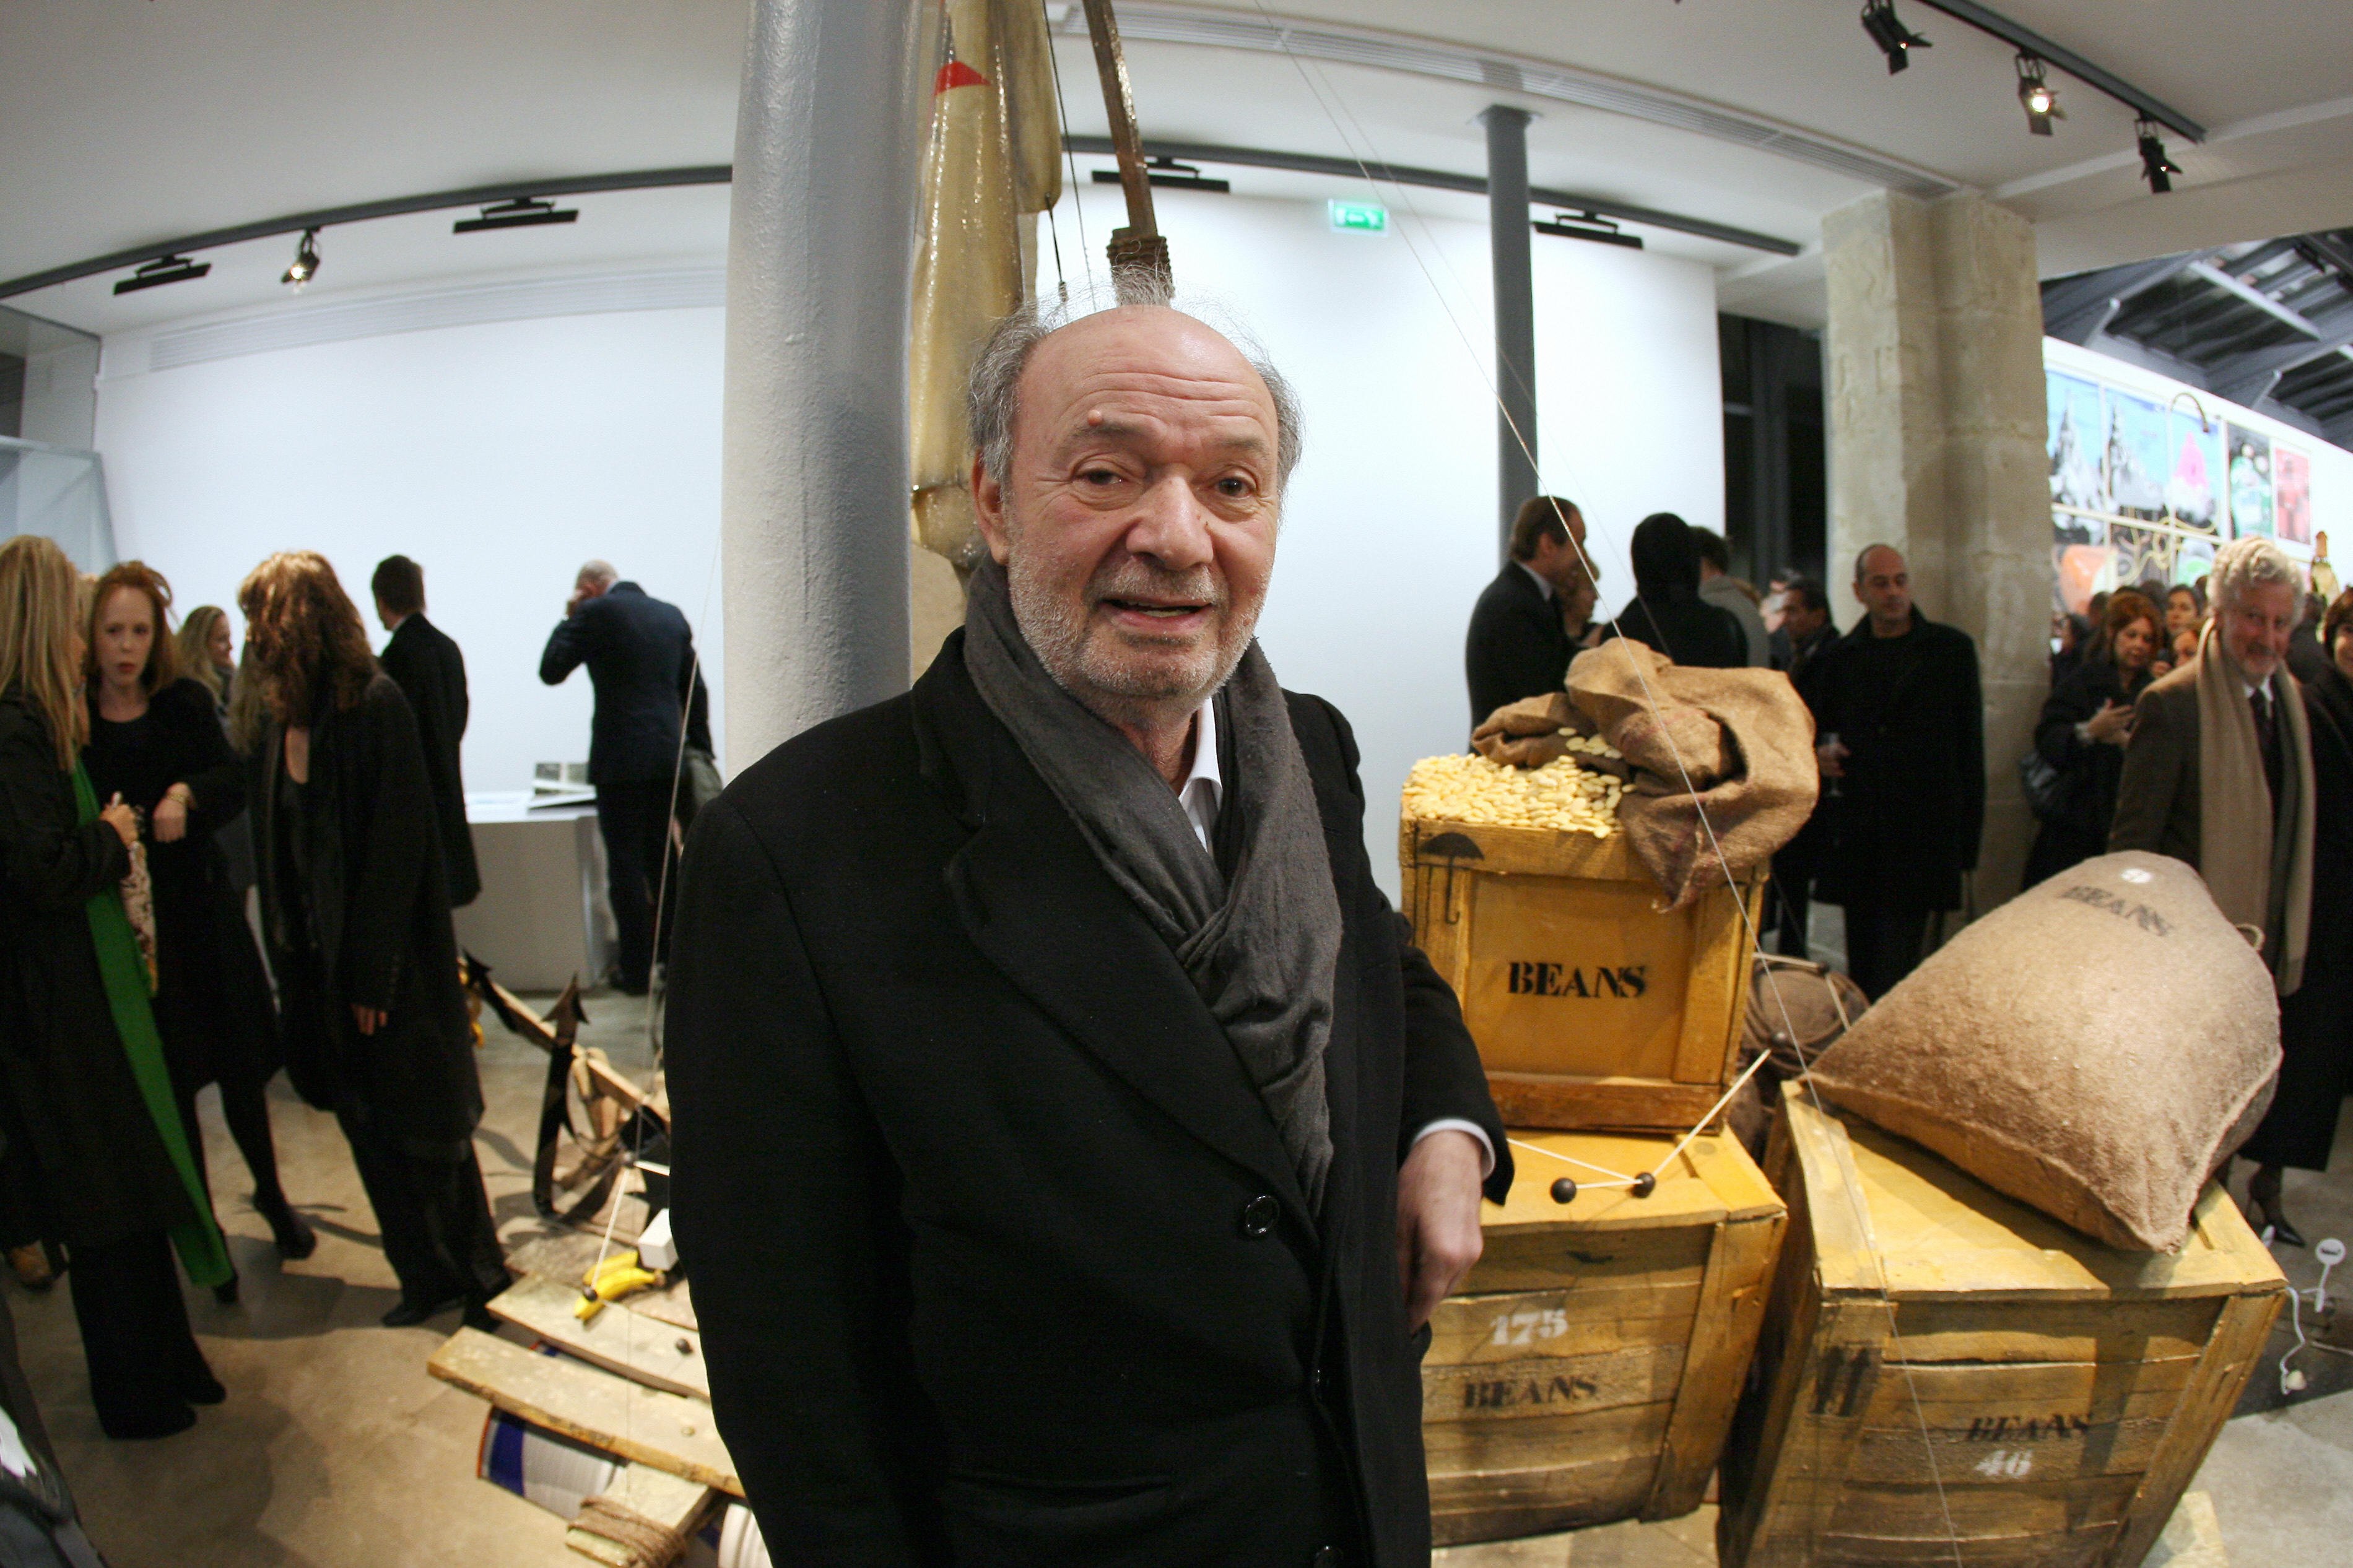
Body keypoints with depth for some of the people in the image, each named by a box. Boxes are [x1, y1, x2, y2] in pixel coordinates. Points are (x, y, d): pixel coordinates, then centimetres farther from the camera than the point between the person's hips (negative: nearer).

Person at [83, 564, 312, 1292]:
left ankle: (271, 1194, 31)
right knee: (171, 1087, 5)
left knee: (241, 1068, 11)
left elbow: (234, 786, -3)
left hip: (203, 910, 2)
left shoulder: (186, 705, 1)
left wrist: (187, 793, -22)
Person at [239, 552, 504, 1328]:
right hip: (319, 960, 7)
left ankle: (477, 1272, 22)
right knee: (369, 1127, 14)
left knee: (421, 1125, 5)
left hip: (391, 962, -7)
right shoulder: (282, 719, 6)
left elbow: (396, 848, -18)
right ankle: (428, 1276, 29)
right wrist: (292, 961, 5)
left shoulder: (376, 705, -16)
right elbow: (276, 850, 9)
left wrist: (373, 974, -18)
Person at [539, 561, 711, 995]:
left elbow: (550, 671, -1)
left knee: (625, 866, 1)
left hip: (620, 759, -6)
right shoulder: (670, 614, 12)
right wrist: (699, 748, 20)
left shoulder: (595, 613, -6)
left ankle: (636, 971, 4)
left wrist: (568, 618, 9)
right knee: (662, 861, 17)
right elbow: (694, 689, 15)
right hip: (668, 757, 6)